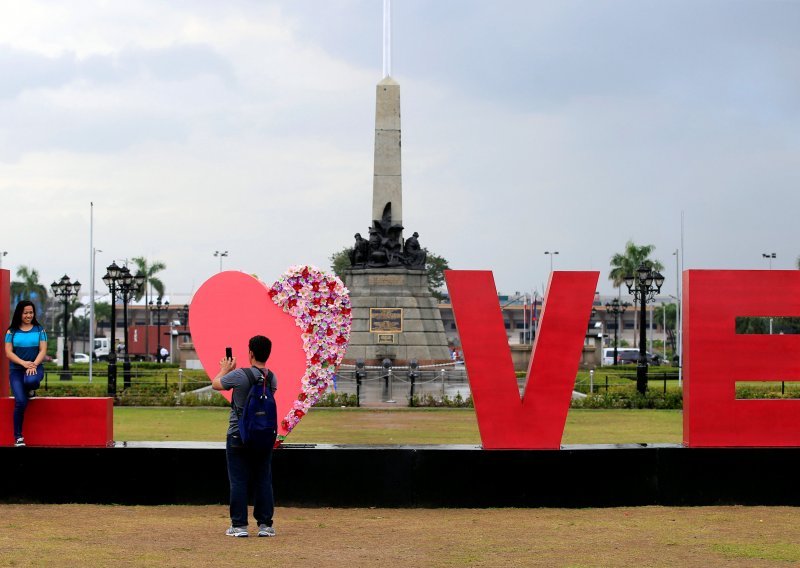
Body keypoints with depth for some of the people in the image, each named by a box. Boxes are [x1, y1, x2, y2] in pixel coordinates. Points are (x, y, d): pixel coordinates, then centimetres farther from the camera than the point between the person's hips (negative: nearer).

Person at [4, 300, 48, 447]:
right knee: (21, 402, -18)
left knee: (30, 381, -38)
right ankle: (18, 437, -5)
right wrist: (24, 363, -16)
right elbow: (8, 352, -1)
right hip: (16, 369, 0)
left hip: (35, 367, 0)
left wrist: (34, 365, -18)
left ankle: (31, 390, 4)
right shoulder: (12, 331, 5)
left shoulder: (39, 330, 7)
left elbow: (43, 351, 0)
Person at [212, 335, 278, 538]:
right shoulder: (272, 378, 1)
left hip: (239, 436, -4)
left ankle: (239, 525, 2)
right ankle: (265, 524, 8)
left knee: (238, 481, 2)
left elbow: (216, 384, 1)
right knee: (264, 480, 9)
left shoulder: (239, 375, -15)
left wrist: (225, 369, 22)